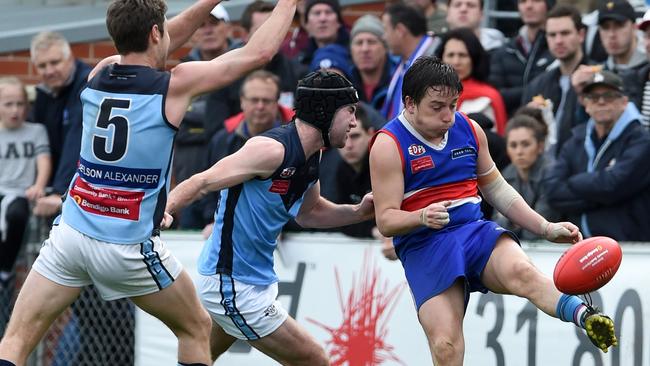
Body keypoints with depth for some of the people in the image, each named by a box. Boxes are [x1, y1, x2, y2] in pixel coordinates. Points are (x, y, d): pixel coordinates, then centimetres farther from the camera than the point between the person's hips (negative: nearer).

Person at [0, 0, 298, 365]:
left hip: (71, 232, 4)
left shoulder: (99, 75, 5)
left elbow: (149, 47, 26)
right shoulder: (175, 85, -8)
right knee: (197, 330, 18)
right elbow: (260, 52, -1)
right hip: (129, 248, -3)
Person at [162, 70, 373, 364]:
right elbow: (203, 182, -23)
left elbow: (308, 213, 24)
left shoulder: (310, 157, 7)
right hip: (232, 285, -10)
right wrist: (162, 211, -38)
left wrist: (359, 212, 10)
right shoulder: (273, 149, -21)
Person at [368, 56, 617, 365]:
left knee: (521, 271, -33)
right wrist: (422, 217, -28)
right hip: (423, 245, -3)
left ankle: (586, 316, -56)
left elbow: (497, 190, 22)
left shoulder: (468, 130, 11)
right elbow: (385, 220, -7)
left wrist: (546, 228, 12)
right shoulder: (389, 145, -4)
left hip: (476, 232, 3)